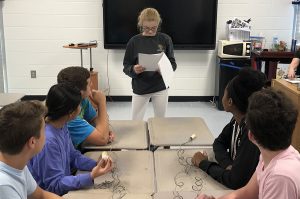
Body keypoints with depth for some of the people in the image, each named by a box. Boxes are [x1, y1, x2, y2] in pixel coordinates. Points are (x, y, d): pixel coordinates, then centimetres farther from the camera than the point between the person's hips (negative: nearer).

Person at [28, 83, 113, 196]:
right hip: (52, 194, -7)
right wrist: (91, 177, -30)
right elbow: (55, 185, -22)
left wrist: (96, 165, -9)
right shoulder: (47, 140, -28)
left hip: (63, 185, 7)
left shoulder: (61, 126, -4)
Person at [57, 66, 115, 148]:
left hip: (77, 149, 6)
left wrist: (106, 131, -12)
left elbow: (95, 119, 9)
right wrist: (102, 103, -19)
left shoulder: (82, 99, -6)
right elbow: (102, 139, -25)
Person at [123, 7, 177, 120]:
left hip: (160, 87, 1)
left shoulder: (165, 39, -3)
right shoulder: (134, 41, -5)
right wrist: (133, 70, -24)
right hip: (140, 88, 0)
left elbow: (172, 63, 2)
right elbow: (126, 67, -2)